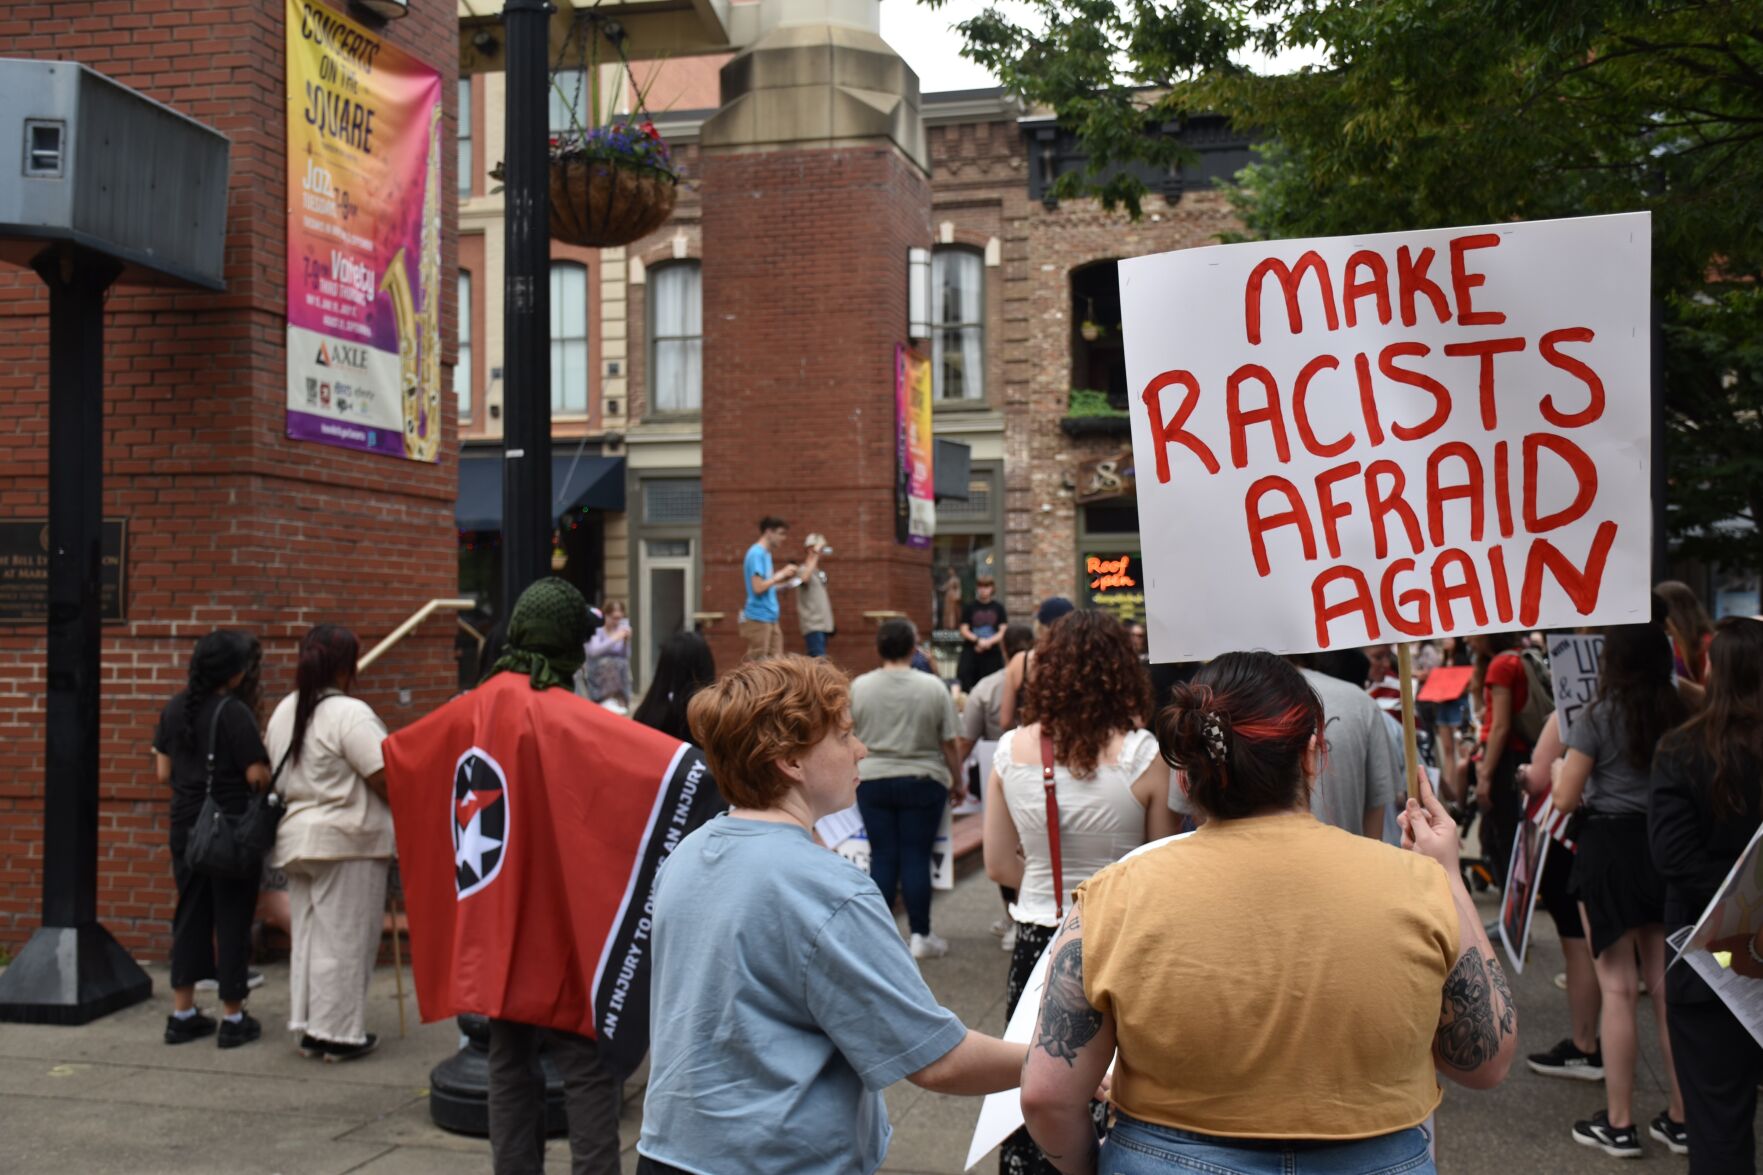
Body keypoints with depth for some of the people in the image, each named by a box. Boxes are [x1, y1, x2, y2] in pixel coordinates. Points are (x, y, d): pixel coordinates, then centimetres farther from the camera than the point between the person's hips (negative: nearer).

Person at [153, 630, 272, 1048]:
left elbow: (163, 772, 9)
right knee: (232, 919, 3)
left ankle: (182, 1013, 20)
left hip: (186, 825, 6)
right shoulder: (235, 714, -17)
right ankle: (233, 1019, 11)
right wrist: (265, 755, 1)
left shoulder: (174, 709, 5)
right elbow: (258, 777, -19)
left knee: (191, 915, 14)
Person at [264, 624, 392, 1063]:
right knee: (345, 938, -1)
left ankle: (308, 1027, 19)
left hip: (296, 837, 8)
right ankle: (339, 1032, 4)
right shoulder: (350, 714, -17)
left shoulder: (285, 711, 11)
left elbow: (279, 777, 16)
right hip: (347, 842, -8)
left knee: (307, 933, 14)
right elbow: (386, 779, -19)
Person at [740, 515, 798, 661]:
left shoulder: (766, 554, 16)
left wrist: (783, 579, 9)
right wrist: (778, 576, -8)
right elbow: (758, 587, -21)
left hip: (770, 618, 10)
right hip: (758, 618, -10)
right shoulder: (757, 553, -13)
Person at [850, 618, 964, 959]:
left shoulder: (859, 687, -3)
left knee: (882, 856, 8)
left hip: (872, 781, 2)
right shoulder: (933, 687, -8)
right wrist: (957, 782, 8)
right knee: (916, 857, 4)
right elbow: (949, 743, -5)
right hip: (922, 782, -2)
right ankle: (920, 936, 10)